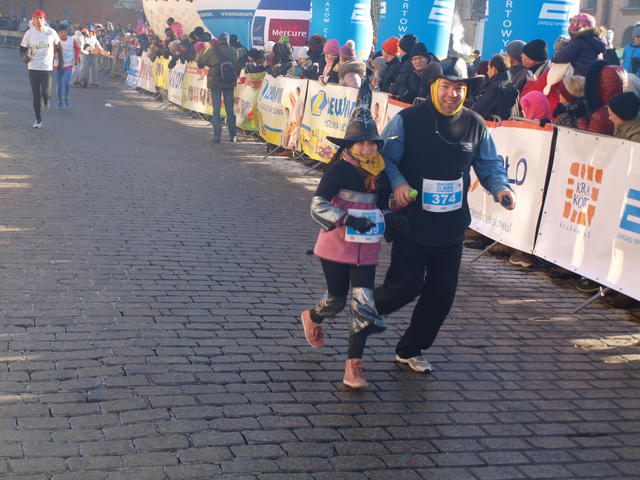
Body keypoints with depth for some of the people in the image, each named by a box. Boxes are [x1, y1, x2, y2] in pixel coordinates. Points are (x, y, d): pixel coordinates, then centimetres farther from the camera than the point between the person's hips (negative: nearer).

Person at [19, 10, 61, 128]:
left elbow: (58, 46, 13)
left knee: (45, 93, -12)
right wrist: (25, 56, -18)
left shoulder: (51, 32, -2)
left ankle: (46, 101, 26)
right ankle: (38, 120, 14)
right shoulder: (29, 33, -3)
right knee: (36, 95, 3)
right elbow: (22, 49, 3)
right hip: (33, 68, 1)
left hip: (47, 68, -1)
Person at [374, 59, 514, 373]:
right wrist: (397, 182, -26)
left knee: (442, 293, 9)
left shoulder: (475, 125, 2)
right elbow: (385, 157, -8)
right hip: (412, 224, -5)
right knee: (406, 285, -5)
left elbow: (490, 165, 10)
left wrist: (500, 187, -9)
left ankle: (410, 350, 29)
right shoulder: (408, 120, -11)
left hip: (451, 227, 5)